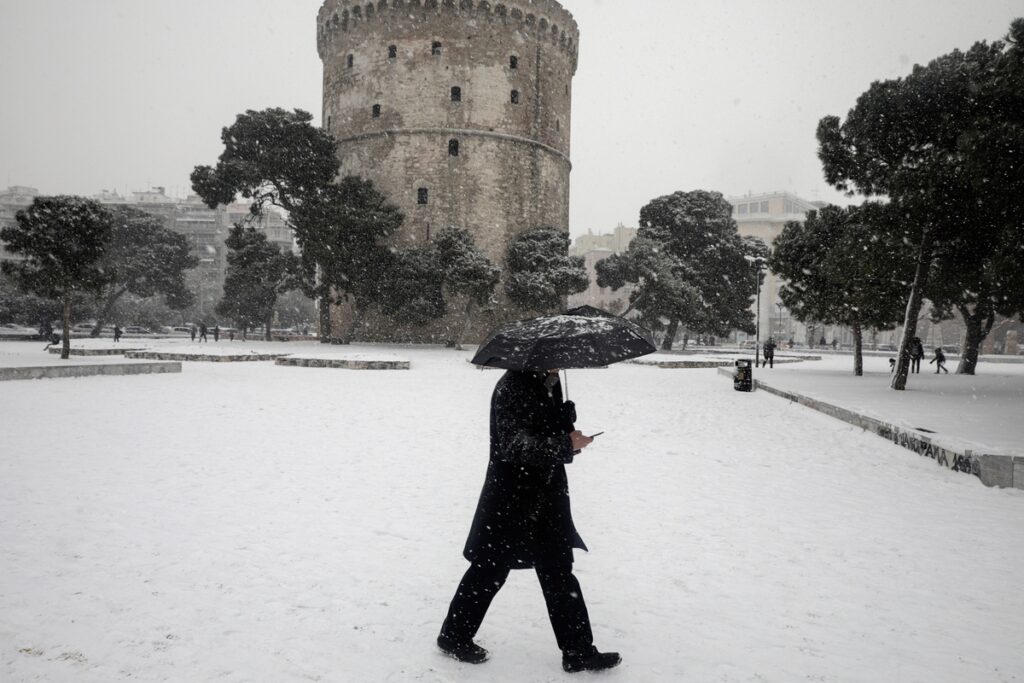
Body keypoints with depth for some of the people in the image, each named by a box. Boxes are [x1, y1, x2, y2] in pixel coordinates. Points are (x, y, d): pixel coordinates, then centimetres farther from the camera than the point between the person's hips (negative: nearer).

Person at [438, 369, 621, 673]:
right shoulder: (512, 386, -18)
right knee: (490, 571, 8)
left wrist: (570, 437, 0)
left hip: (546, 499, 8)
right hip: (510, 501, -8)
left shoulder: (549, 384, 8)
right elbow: (515, 444, -25)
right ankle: (454, 635, 29)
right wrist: (565, 444, -23)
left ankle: (578, 651, 23)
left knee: (559, 573, 13)